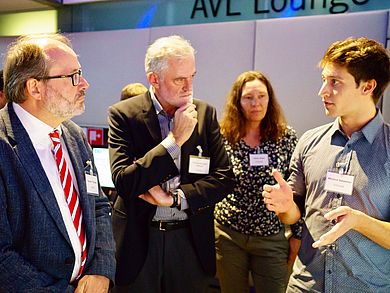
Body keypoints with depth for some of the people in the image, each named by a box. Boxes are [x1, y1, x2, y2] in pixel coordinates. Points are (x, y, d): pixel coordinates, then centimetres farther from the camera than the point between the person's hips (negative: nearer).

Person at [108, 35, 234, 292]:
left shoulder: (206, 114, -1)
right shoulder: (124, 114, -9)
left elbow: (225, 178, -2)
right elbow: (124, 182, -17)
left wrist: (174, 198, -13)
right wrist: (174, 139, -19)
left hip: (191, 240, 3)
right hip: (139, 242, -2)